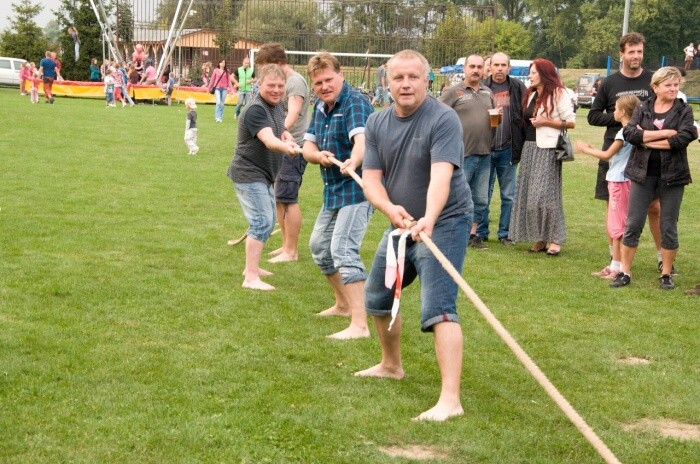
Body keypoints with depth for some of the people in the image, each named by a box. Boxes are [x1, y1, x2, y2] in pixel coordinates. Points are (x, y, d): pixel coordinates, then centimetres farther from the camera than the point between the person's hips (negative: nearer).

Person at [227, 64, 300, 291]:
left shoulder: (277, 106, 6)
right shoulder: (256, 110, -22)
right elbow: (269, 141, -38)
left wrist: (286, 136, 1)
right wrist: (285, 147, -59)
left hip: (263, 175, 10)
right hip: (248, 174, -10)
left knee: (268, 221, 19)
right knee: (262, 222, -17)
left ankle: (251, 267, 34)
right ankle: (251, 278, -16)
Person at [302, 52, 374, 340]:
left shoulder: (355, 103, -19)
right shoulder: (321, 107, 9)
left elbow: (361, 138, -37)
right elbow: (307, 146, 4)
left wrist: (353, 162, -58)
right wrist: (318, 155, -20)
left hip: (358, 188, -10)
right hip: (333, 189, 10)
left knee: (343, 250, -20)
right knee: (319, 246, 22)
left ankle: (359, 325, -21)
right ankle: (343, 304, 41)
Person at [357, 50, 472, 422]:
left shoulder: (443, 119, -20)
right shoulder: (377, 123, 0)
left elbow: (441, 176, -33)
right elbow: (371, 179, -7)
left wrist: (428, 220, -50)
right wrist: (389, 208, -28)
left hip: (443, 224, -8)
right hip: (400, 223, 8)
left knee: (438, 309, -20)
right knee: (377, 298, 21)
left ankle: (450, 398, -24)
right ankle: (391, 365, 44)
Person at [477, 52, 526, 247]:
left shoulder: (518, 88, 3)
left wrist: (521, 146, -2)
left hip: (507, 150, 1)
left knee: (508, 195, 7)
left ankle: (505, 233, 16)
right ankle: (481, 232, 15)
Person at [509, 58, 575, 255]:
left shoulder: (558, 94, -5)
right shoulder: (531, 94, 17)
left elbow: (571, 122, -8)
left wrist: (545, 122, -13)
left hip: (548, 149, -7)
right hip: (530, 147, 8)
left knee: (545, 193, -12)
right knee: (529, 193, 4)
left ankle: (555, 239, -5)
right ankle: (540, 238, 11)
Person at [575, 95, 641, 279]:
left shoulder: (625, 132, -16)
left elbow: (607, 155, -13)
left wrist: (586, 149, -1)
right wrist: (591, 148, 12)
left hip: (619, 181, -9)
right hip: (620, 180, 9)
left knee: (617, 225, -4)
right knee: (615, 225, 14)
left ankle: (618, 267, 0)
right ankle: (616, 266, 19)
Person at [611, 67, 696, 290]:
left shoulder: (684, 111, 1)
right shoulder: (643, 110, 5)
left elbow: (685, 137, -16)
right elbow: (629, 133, -11)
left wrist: (647, 139, -13)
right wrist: (664, 133, -17)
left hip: (672, 176, -1)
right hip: (643, 174, 1)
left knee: (669, 227, 6)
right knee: (633, 225, 2)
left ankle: (666, 274, 17)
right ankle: (625, 273, 10)